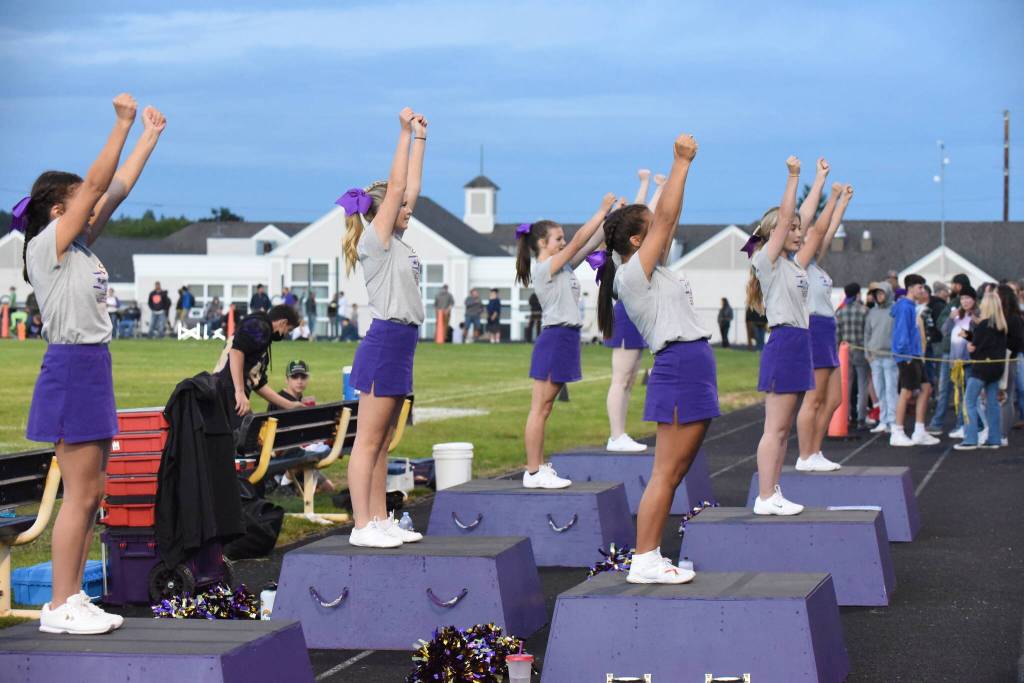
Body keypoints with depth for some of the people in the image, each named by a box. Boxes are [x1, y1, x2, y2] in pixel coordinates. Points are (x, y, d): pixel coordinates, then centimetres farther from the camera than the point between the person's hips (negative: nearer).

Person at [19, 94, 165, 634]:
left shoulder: (78, 245, 13)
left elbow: (118, 189, 18)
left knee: (91, 494, 10)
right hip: (71, 370, -10)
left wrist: (150, 136, 20)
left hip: (92, 369, 10)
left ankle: (74, 599, 15)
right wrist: (122, 125, -15)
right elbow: (96, 184, -17)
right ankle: (59, 607, -2)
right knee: (79, 495, -7)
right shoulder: (48, 245, -10)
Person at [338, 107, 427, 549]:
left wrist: (420, 138, 20)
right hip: (384, 343, -9)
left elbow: (411, 187, 19)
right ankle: (362, 526, -5)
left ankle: (380, 520, 16)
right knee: (368, 442, -6)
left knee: (382, 444, 11)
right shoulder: (376, 241, -9)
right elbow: (396, 185, -14)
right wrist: (406, 132, -10)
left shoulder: (395, 242, 15)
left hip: (399, 346, 9)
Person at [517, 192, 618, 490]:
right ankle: (533, 472, -5)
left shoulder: (562, 267, 15)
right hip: (555, 337, -10)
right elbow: (579, 240, -16)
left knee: (544, 409, 11)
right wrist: (602, 211, -12)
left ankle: (539, 469, 14)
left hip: (565, 339, 10)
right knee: (540, 409, -6)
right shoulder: (545, 268, -10)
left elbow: (590, 245, 15)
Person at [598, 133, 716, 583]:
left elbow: (669, 219, 22)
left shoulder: (650, 271, 17)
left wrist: (683, 165, 20)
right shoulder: (633, 273, -8)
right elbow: (665, 217, -11)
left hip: (692, 369, 10)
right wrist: (681, 162, -4)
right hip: (680, 366, -10)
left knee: (674, 474, 10)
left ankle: (652, 558, 12)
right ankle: (644, 562, -8)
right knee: (665, 473, -9)